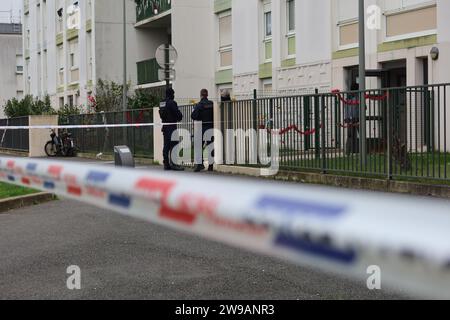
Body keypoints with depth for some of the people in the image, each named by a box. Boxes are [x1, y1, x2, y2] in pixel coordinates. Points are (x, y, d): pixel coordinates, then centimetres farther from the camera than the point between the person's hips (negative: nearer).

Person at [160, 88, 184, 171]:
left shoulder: (162, 104, 12)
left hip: (165, 126, 8)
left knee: (166, 146, 9)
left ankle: (166, 164, 11)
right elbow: (178, 113, -13)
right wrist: (180, 117, 7)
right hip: (172, 127, -8)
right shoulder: (172, 103, -13)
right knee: (173, 145, -7)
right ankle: (173, 164, -10)